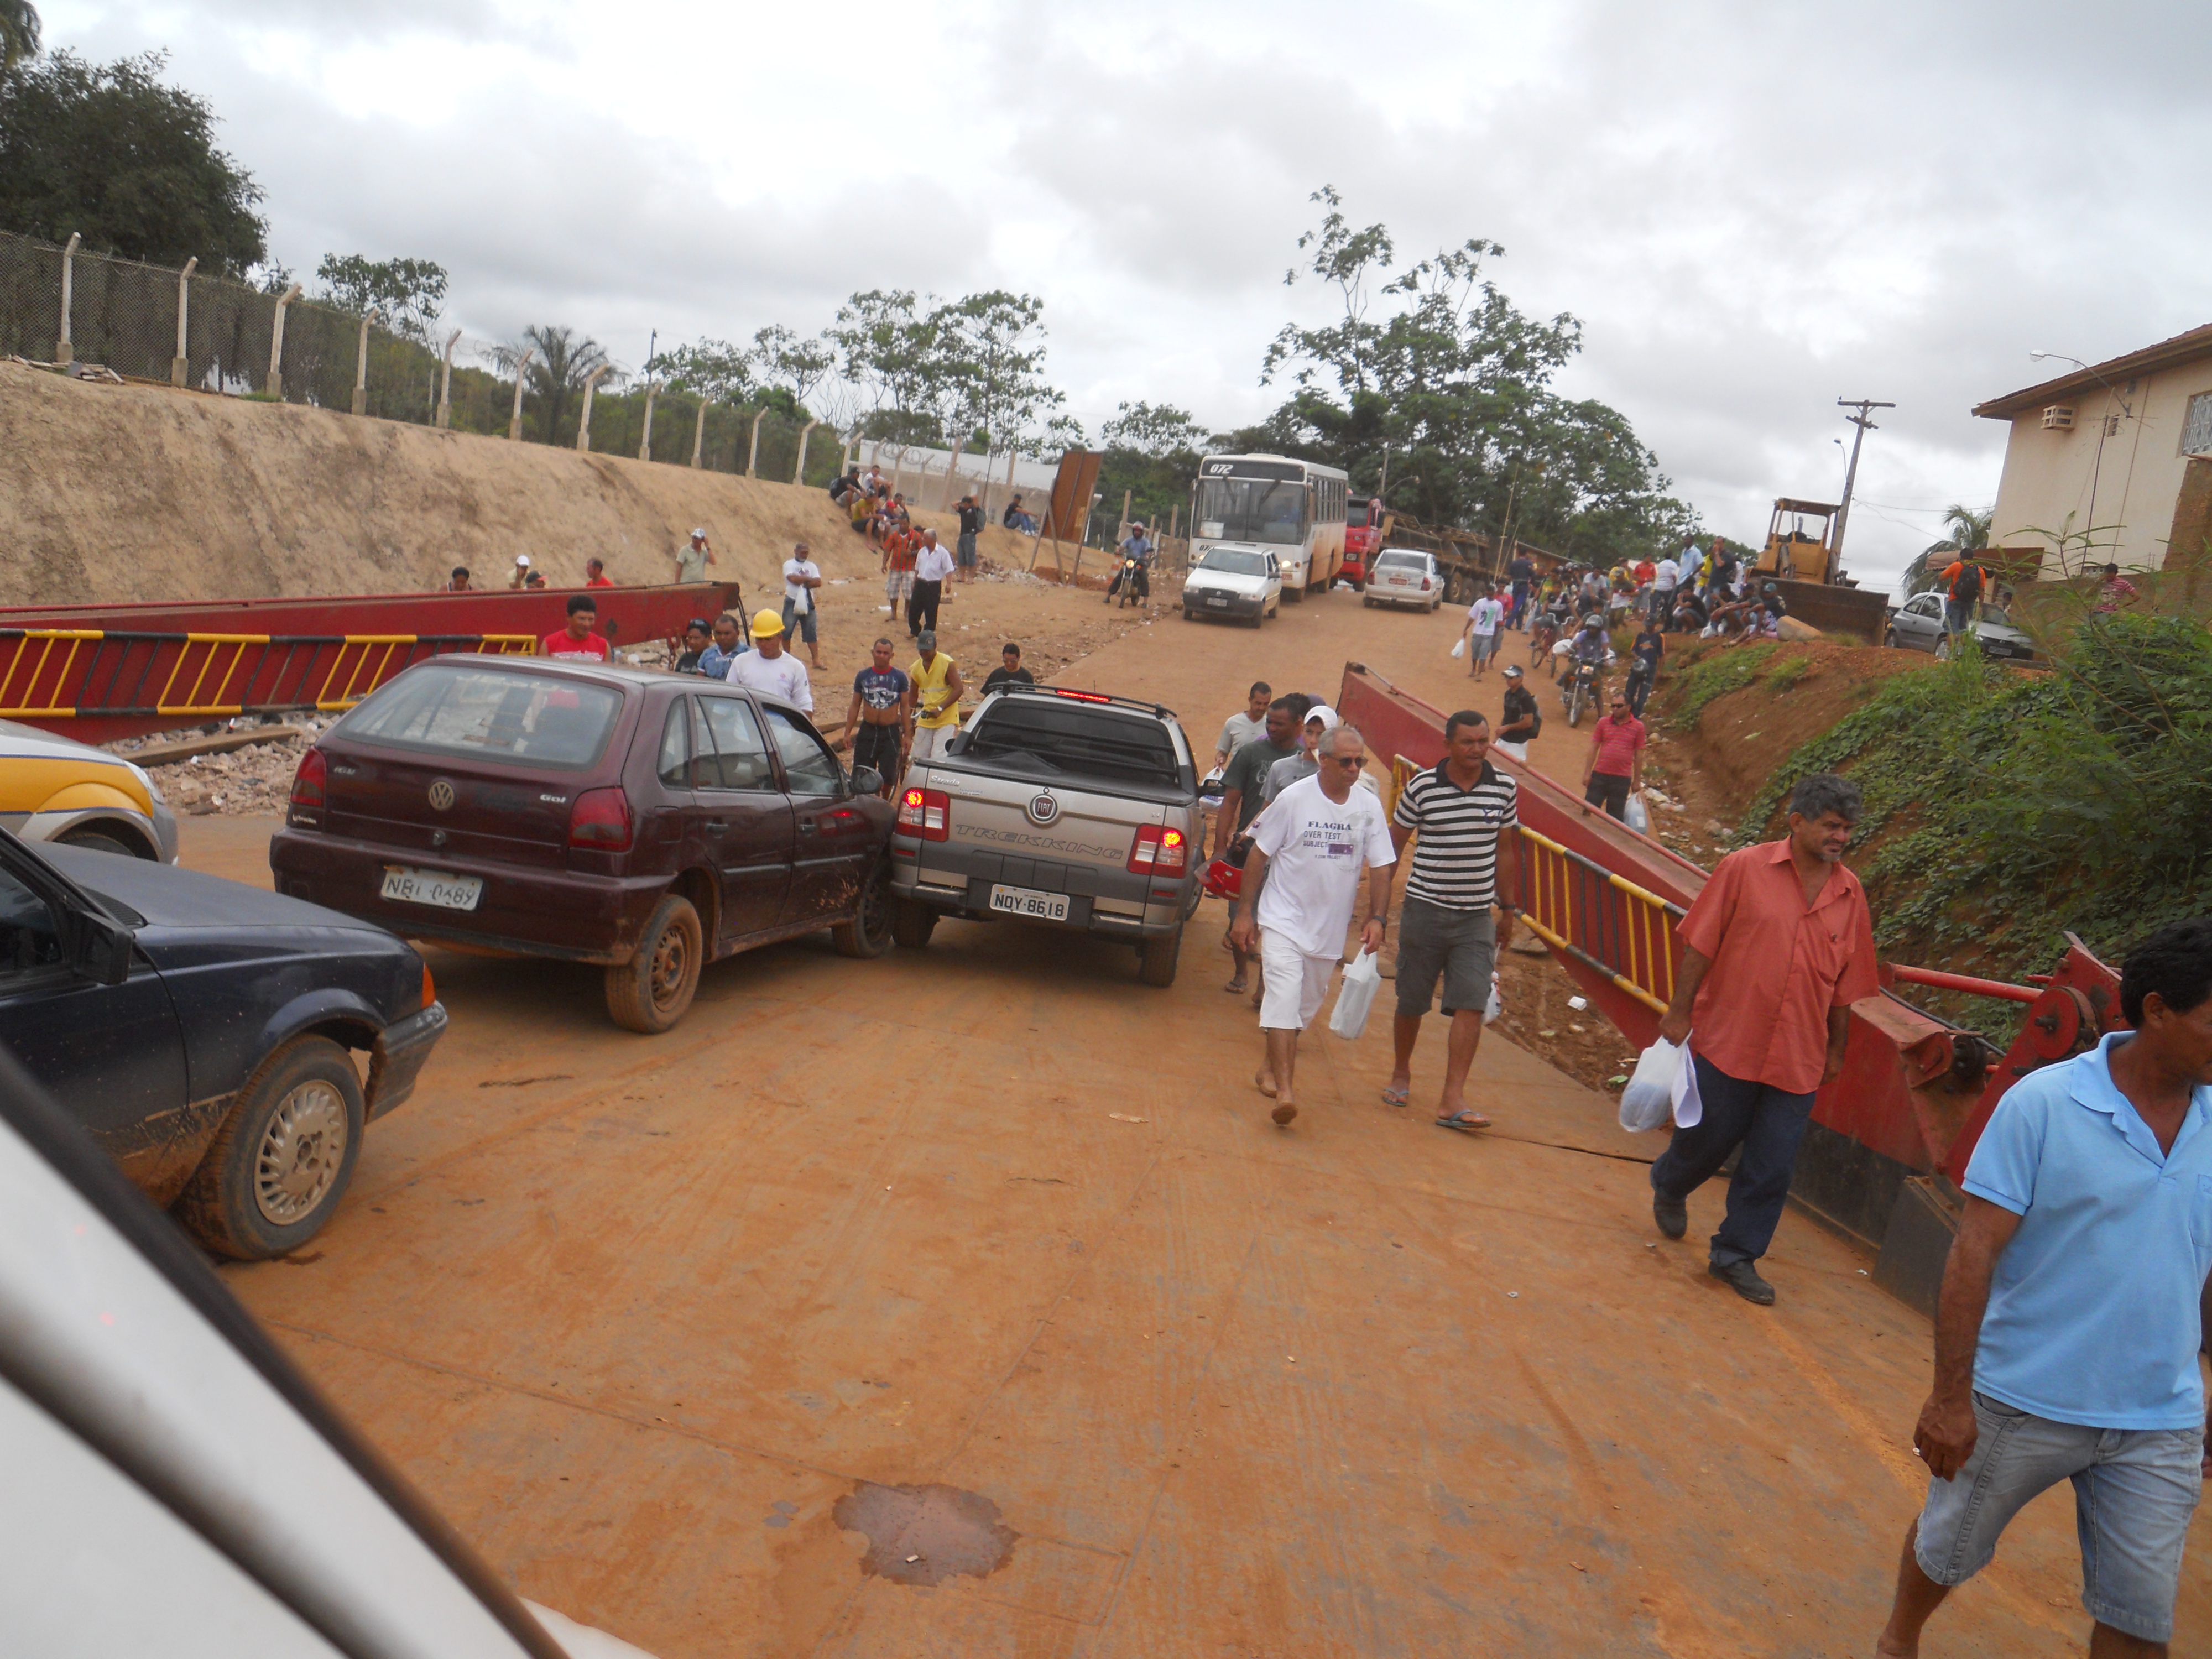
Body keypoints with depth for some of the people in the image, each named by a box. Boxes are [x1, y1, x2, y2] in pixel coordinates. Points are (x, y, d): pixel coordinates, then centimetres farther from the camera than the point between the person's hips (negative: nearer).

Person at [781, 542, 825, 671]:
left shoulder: (812, 566, 10)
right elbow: (793, 579, -19)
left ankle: (816, 660, 1)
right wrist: (809, 579, -8)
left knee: (810, 632, 1)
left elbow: (818, 583, -4)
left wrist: (802, 581, -14)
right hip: (792, 602, -2)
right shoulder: (789, 564, -1)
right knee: (787, 630, 4)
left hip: (808, 603, 2)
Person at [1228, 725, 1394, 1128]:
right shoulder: (1294, 799, -8)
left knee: (1304, 1007, 14)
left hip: (1330, 929, 4)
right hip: (1283, 919, -4)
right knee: (1284, 999, -17)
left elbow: (1381, 868, 5)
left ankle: (1269, 1069, 33)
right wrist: (1246, 912, -3)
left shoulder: (1369, 807, 1)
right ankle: (1284, 1089, -20)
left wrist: (1377, 919, -7)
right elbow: (1258, 856, -3)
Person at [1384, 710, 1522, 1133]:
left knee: (1472, 1006, -8)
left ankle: (1453, 1101, -6)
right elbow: (1393, 845, 2)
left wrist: (1508, 910, 17)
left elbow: (1505, 851, 13)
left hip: (1477, 916, 2)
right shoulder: (1422, 787, -7)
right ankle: (1401, 1074, 34)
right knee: (1411, 1003, 9)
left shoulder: (1504, 788, 2)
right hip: (1424, 910, -2)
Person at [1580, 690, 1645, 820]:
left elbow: (1638, 755, 4)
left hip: (1622, 779, -1)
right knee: (1587, 810, 1)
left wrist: (1637, 780, 5)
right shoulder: (1603, 723, 3)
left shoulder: (1638, 727, 1)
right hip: (1599, 775, 1)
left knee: (1615, 817, 7)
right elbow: (1594, 748, 6)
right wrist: (1587, 773, 1)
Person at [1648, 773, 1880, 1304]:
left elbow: (1844, 985, 11)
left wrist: (1836, 1048, 15)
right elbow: (1700, 946, -5)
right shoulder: (1744, 869, -7)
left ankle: (1737, 1255, 21)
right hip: (1729, 1041, -3)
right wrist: (1680, 1011, -7)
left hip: (1798, 1058, 3)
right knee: (1707, 1137, 11)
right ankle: (1669, 1187, 43)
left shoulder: (1850, 893, 4)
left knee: (1772, 1166, 5)